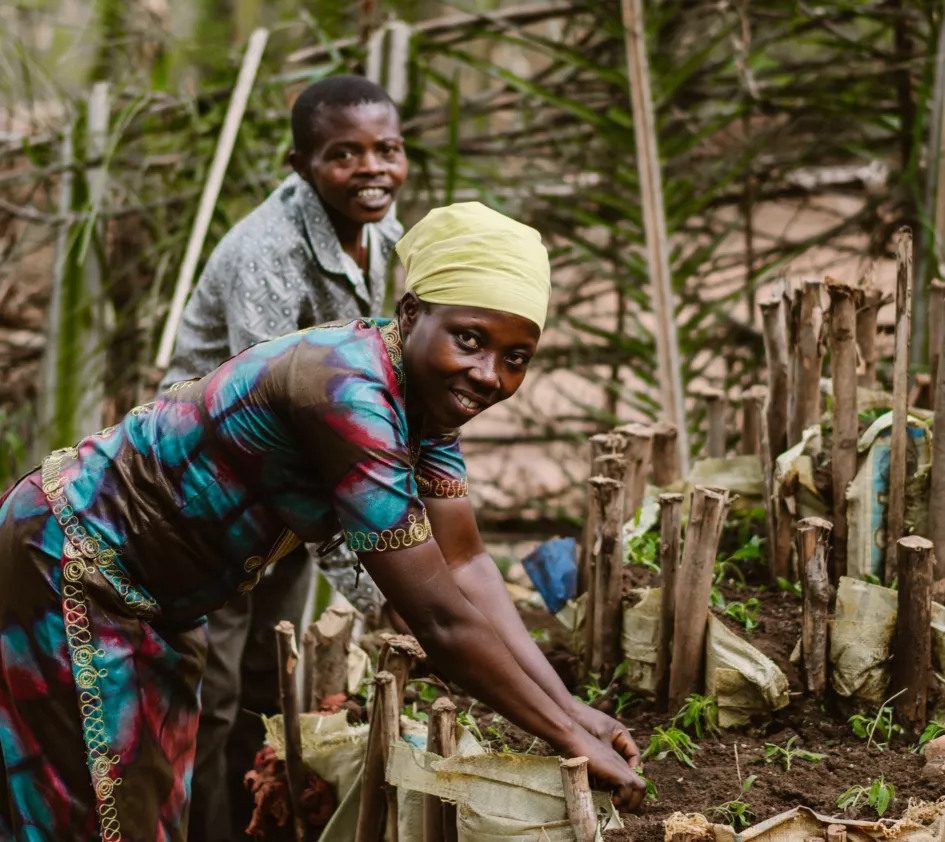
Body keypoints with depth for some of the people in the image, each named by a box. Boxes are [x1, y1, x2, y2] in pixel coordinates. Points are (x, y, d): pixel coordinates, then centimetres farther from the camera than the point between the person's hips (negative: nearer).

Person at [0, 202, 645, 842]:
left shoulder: (426, 389, -5)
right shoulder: (349, 396, -34)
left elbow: (465, 566, -5)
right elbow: (441, 620, -33)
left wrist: (569, 706, -14)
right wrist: (571, 739, -26)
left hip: (155, 601, 9)